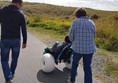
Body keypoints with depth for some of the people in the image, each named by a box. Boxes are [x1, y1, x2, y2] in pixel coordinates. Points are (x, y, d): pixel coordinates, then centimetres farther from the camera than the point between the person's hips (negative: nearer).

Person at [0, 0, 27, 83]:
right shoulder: (20, 13, -4)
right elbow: (24, 30, -2)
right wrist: (24, 42, 8)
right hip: (16, 40, 1)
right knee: (15, 58, 22)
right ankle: (12, 74, 36)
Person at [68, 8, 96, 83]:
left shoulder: (76, 22, -7)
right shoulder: (91, 22, 1)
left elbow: (71, 35, -4)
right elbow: (93, 36, 7)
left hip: (77, 48, -1)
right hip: (89, 49, 1)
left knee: (74, 64, 23)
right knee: (87, 68, 10)